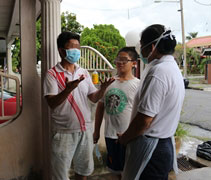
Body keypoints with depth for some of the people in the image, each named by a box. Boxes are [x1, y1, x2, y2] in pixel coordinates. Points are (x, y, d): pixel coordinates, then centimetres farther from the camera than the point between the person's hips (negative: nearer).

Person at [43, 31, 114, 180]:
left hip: (85, 129, 5)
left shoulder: (84, 73, 6)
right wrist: (68, 89, -34)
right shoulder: (53, 74, -9)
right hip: (64, 132, -5)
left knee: (84, 168, 21)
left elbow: (94, 98, 6)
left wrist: (103, 87, -14)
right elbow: (52, 103, -18)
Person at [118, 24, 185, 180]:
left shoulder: (158, 72, -23)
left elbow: (145, 119, -25)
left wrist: (123, 138, -8)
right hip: (166, 144, 10)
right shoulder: (174, 68, 10)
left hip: (151, 149, -9)